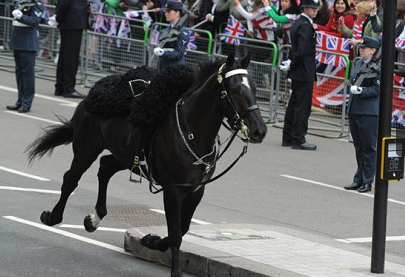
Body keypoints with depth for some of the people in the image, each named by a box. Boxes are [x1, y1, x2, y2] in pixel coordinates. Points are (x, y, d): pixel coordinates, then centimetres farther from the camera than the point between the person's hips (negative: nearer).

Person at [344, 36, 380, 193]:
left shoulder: (378, 67, -9)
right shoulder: (358, 63, 13)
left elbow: (377, 89, -12)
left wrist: (361, 91, -21)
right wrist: (353, 88, -2)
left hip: (369, 112, -7)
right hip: (354, 110, 7)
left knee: (369, 148, 0)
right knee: (358, 147, 14)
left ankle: (367, 182, 5)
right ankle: (359, 180, 21)